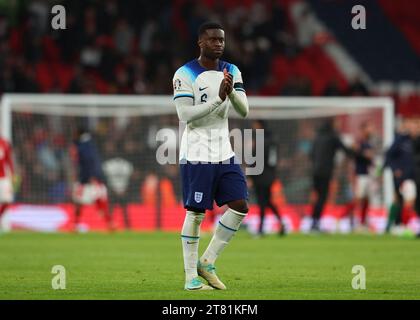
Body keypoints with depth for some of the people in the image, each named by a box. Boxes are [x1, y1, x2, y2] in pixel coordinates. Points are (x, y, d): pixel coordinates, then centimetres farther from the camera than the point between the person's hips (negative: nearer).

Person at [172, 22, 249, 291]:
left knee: (240, 205, -2)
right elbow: (186, 114, -16)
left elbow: (244, 110, 2)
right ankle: (191, 278, 3)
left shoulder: (232, 72, 9)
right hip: (197, 155, -6)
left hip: (224, 154, 6)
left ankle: (207, 262, 10)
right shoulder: (185, 74, -8)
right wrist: (218, 99, -23)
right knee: (196, 213, -4)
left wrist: (232, 92, -17)